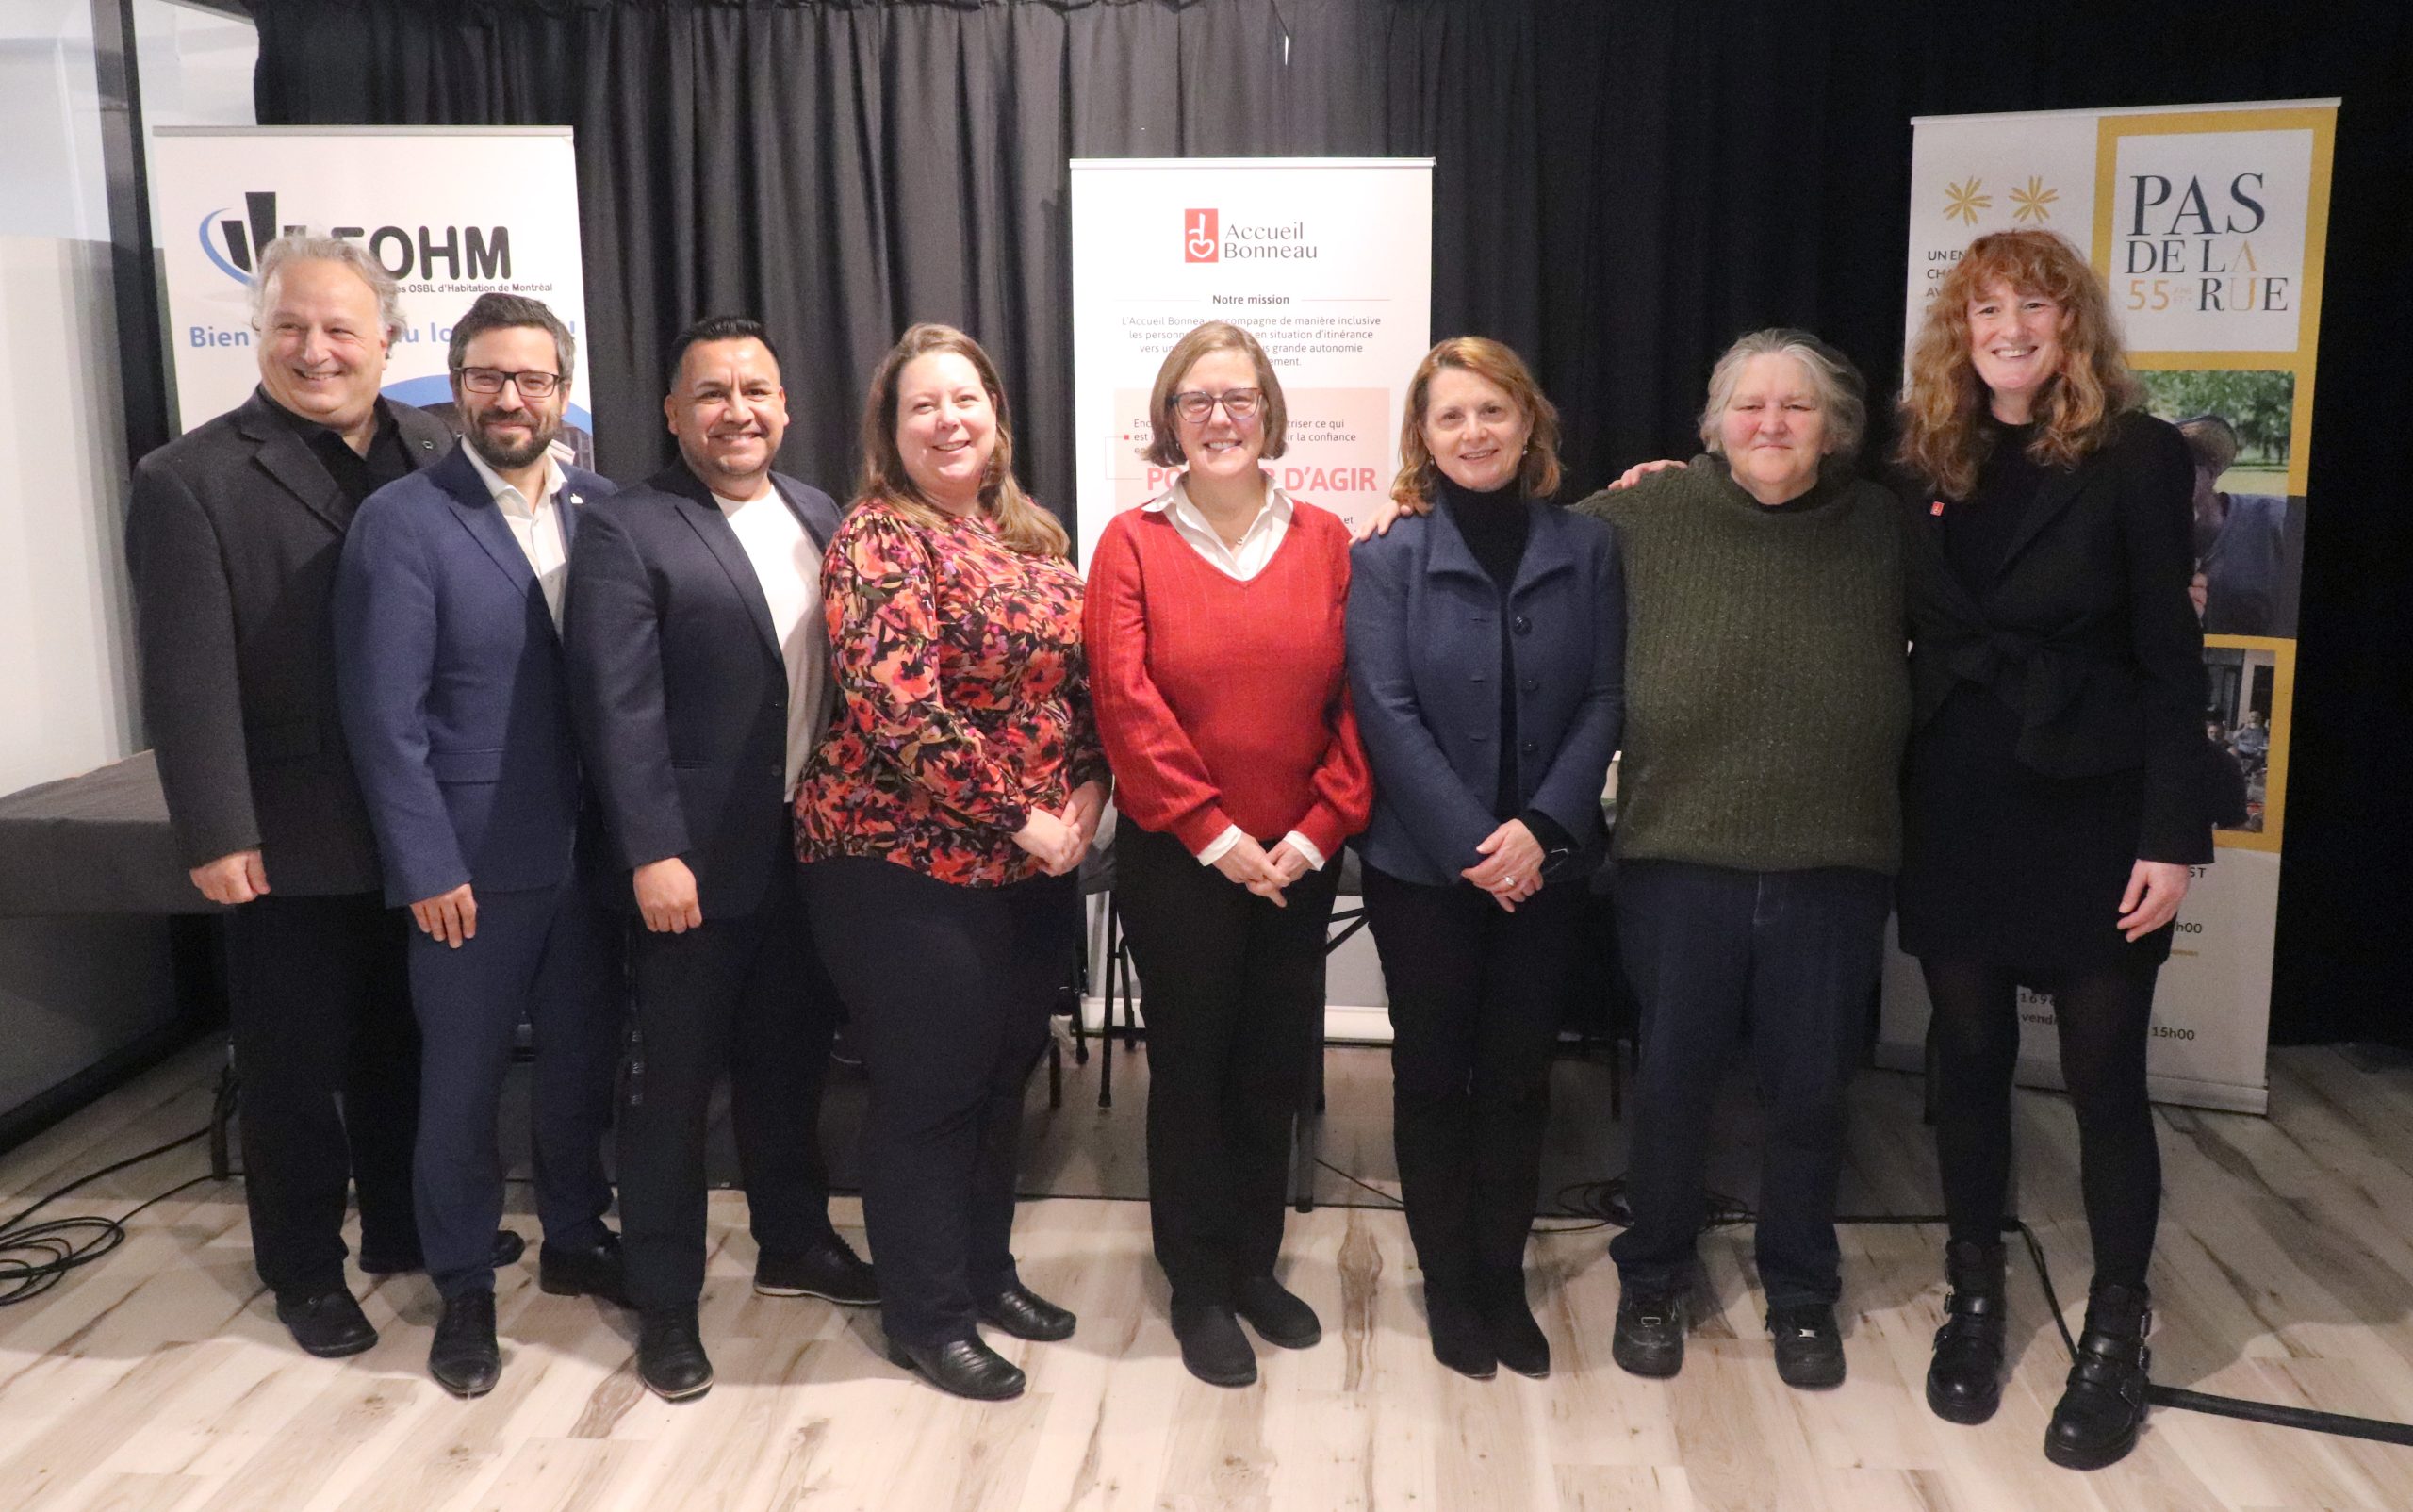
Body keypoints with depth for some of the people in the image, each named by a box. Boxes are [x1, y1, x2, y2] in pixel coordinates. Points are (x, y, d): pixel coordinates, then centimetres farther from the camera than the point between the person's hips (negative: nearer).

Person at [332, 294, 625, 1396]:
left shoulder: (603, 509, 3)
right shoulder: (400, 520, -8)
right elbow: (383, 711, -10)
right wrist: (429, 866, -13)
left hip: (594, 847, 4)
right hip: (473, 859, -3)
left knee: (585, 1058, 16)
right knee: (462, 1080, 10)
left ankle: (574, 1238, 36)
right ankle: (463, 1286, 27)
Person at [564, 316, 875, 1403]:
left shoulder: (823, 520, 10)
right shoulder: (626, 531, -8)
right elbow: (619, 707, -14)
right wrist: (652, 855, -19)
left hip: (814, 847, 6)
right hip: (697, 859, -5)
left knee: (791, 1059, 19)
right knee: (673, 1082, 7)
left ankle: (793, 1242, 38)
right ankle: (666, 1301, 21)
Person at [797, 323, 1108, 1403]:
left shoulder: (1034, 537, 10)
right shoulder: (877, 540, -12)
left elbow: (1082, 677, 12)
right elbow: (899, 708, -21)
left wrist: (1087, 792, -5)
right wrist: (1019, 817, -18)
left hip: (1036, 864, 7)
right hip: (906, 864, -7)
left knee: (1003, 1078, 17)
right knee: (928, 1092, 4)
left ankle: (987, 1272, 36)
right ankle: (926, 1318, 21)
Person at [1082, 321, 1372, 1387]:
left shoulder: (1324, 541, 4)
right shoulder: (1132, 543, -2)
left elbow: (1355, 700, 0)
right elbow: (1127, 704, -10)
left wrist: (1317, 830, -9)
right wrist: (1212, 830, -15)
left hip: (1297, 861, 3)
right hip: (1177, 859, -2)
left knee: (1276, 1066, 12)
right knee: (1190, 1067, 8)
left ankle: (1255, 1264, 32)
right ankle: (1198, 1286, 24)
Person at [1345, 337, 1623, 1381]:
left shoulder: (1588, 549, 2)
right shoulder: (1388, 560, -4)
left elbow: (1604, 700, -2)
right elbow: (1388, 714, -10)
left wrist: (1542, 825, -15)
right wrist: (1473, 845, -16)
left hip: (1544, 863, 2)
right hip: (1422, 866, -1)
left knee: (1519, 1075, 11)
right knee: (1433, 1074, 9)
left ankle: (1503, 1276, 27)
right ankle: (1448, 1284, 24)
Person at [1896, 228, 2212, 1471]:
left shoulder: (2135, 458, -6)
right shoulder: (1930, 463, 4)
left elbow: (2171, 659, -8)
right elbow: (1910, 633, 7)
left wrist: (2172, 837, -11)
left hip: (2089, 811, -3)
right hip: (1956, 811, 3)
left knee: (2103, 1076, 4)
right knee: (1968, 1058, 11)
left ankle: (2116, 1334, 21)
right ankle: (1973, 1298, 28)